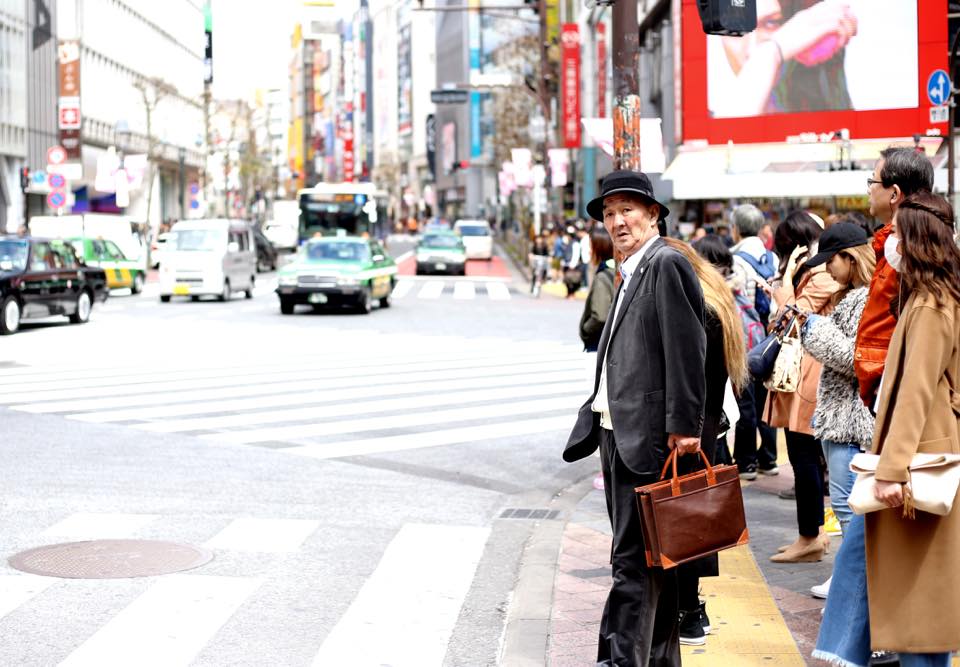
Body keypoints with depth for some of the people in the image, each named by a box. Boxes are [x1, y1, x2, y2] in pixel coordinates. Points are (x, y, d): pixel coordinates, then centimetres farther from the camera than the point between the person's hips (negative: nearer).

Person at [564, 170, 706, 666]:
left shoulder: (667, 264, -10)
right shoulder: (631, 272, 19)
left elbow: (686, 352, -17)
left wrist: (683, 430, -20)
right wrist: (596, 420, 14)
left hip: (647, 438, -10)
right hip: (618, 434, 10)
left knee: (634, 560, -11)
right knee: (648, 560, 16)